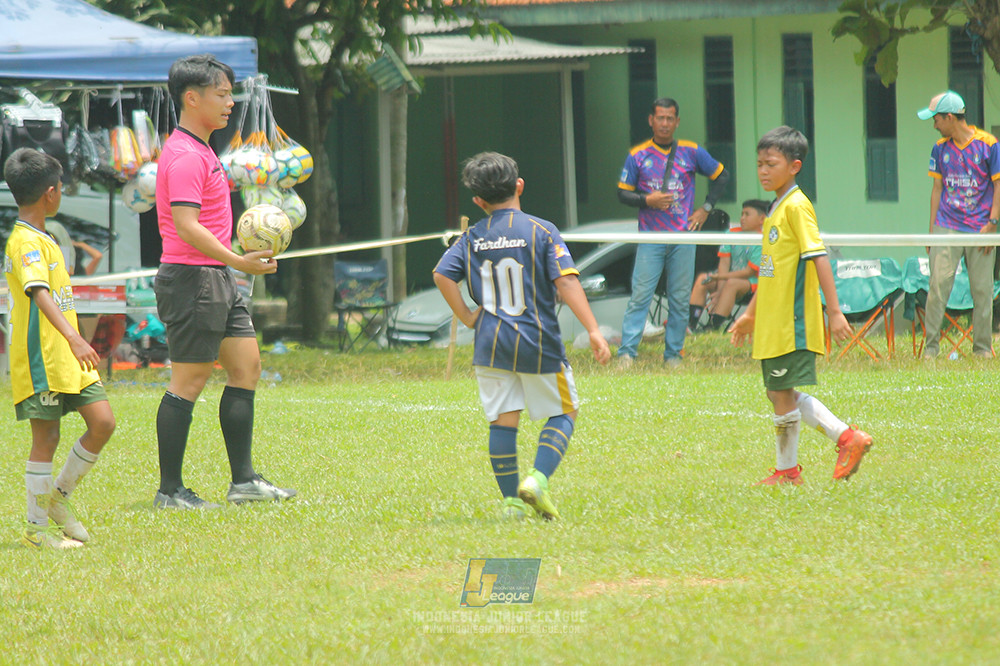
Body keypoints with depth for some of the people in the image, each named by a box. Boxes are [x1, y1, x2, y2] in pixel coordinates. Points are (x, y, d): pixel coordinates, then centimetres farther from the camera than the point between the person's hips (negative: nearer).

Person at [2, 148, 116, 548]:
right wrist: (74, 338, -41)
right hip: (40, 360, -9)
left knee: (102, 422, 0)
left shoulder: (40, 240, 17)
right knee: (46, 438, -4)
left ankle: (59, 495, 15)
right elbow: (39, 294, -29)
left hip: (66, 358, 9)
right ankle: (36, 527, 4)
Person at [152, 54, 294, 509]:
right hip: (192, 279, -11)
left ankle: (243, 480, 12)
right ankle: (169, 490, 0)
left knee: (246, 366, 10)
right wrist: (238, 262, -28)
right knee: (188, 383, -6)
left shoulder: (200, 151, 17)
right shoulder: (185, 157, -17)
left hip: (217, 282, 11)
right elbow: (186, 226, -25)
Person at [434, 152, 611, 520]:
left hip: (491, 344, 3)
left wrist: (466, 316, 5)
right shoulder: (541, 231, -5)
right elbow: (566, 282, -13)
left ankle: (511, 500, 6)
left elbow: (442, 274, -4)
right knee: (563, 411, 10)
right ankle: (538, 479, -10)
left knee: (502, 420, 9)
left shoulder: (472, 238, 5)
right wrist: (593, 330, -14)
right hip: (539, 343, -3)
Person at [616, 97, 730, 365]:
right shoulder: (638, 155, 4)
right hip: (650, 239, -1)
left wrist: (705, 208, 10)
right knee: (640, 295, -10)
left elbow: (721, 175, 18)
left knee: (680, 299, 2)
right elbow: (623, 193, 7)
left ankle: (673, 354, 9)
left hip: (683, 238, 1)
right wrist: (647, 200, -11)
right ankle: (626, 352, -11)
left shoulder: (691, 152, 6)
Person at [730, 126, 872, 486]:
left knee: (781, 392, -3)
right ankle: (846, 438, 16)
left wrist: (835, 311, -22)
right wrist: (750, 314, 28)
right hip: (773, 321, 10)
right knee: (782, 394, 12)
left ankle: (787, 469, 8)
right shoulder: (776, 209, 15)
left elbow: (818, 258, -18)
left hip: (791, 321, -10)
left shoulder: (797, 206, -12)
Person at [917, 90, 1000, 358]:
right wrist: (932, 228, 8)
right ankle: (930, 348, -4)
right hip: (947, 227, 2)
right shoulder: (940, 148, 9)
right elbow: (937, 188, 13)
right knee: (938, 286, -7)